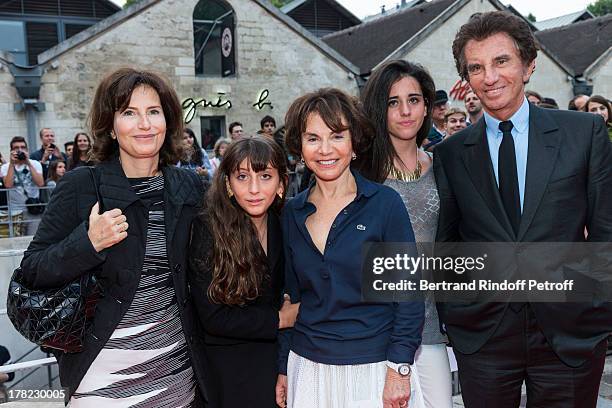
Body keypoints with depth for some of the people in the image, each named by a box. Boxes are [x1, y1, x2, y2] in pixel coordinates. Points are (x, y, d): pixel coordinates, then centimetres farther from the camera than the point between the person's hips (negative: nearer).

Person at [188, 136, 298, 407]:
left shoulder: (283, 225, -4)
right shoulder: (207, 230, -18)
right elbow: (213, 317, -18)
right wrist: (280, 319, -14)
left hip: (278, 354, 4)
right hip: (229, 362, -4)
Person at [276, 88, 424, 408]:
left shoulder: (385, 203, -10)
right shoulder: (292, 213, 2)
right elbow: (292, 296, 8)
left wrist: (399, 369, -13)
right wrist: (284, 369, 9)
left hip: (371, 369, -3)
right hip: (306, 367, 4)